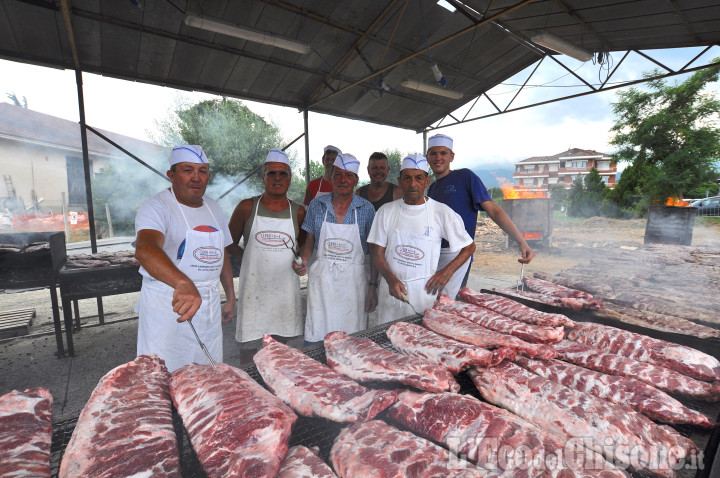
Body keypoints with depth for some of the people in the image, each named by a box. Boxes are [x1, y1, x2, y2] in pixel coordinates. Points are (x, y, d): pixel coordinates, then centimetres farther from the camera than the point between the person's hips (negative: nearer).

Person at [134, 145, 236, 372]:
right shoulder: (156, 207, -13)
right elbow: (145, 249, -34)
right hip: (167, 309, -5)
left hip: (209, 309, 6)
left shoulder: (213, 208, 8)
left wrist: (231, 298, 14)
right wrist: (183, 283, -51)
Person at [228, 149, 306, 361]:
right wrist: (249, 258, 0)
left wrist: (291, 259, 2)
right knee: (248, 344, 4)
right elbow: (230, 242, 9)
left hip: (285, 286, 2)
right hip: (253, 286, -1)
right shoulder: (247, 207, -2)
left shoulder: (298, 212, 2)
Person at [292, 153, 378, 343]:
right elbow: (309, 241, 10)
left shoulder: (366, 208, -1)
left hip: (354, 279, -1)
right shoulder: (316, 205, 3)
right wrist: (303, 261, -11)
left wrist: (373, 286, -4)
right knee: (315, 340, 3)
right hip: (321, 278, 1)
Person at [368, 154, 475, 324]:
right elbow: (377, 253, 1)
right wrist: (390, 278, -16)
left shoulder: (442, 212, -3)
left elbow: (469, 247, 6)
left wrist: (446, 272, -7)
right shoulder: (386, 211, 2)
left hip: (425, 292, -1)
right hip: (391, 291, 2)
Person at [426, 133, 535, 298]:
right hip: (431, 255, 6)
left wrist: (522, 242, -16)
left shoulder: (464, 176, -1)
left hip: (457, 255, -6)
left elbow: (493, 210, -8)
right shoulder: (432, 188, 17)